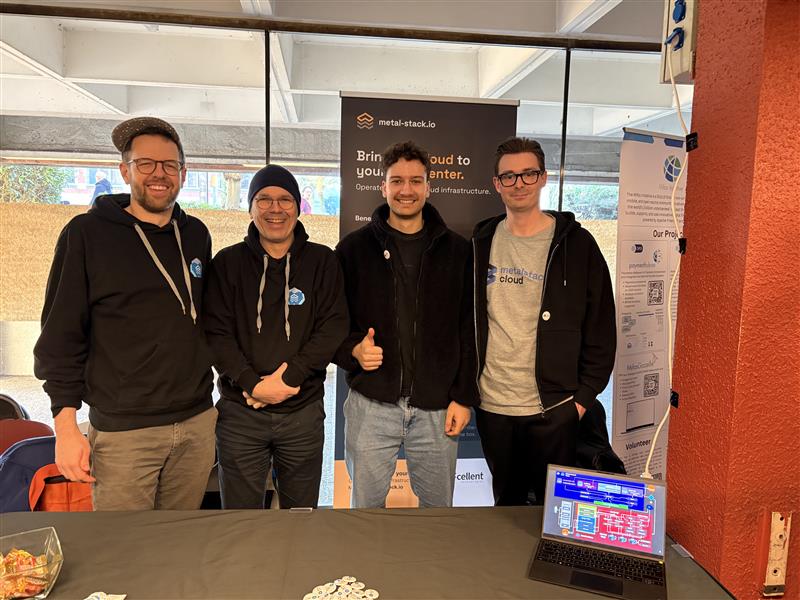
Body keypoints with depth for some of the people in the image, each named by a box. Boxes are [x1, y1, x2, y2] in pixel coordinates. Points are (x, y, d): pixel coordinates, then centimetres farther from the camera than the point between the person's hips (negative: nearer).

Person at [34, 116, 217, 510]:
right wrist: (66, 426, -8)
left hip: (197, 423, 4)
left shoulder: (196, 235, 8)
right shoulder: (87, 233, -5)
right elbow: (60, 337, -5)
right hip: (123, 432, -4)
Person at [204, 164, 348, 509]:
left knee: (301, 512, 15)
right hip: (239, 413, 0)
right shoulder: (228, 263, 4)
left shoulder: (322, 261, 2)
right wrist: (253, 384, -16)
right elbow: (216, 334, -3)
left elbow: (334, 327, -5)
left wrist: (288, 378, -15)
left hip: (304, 411, 0)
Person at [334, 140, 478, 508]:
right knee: (365, 506, 12)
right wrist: (353, 349, -14)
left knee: (438, 509, 14)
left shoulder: (456, 250, 5)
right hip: (370, 405, 0)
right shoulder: (354, 248, 3)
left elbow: (469, 330, 4)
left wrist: (464, 396, -1)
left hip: (437, 408, 1)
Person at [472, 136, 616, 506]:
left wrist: (583, 397, -7)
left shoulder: (576, 244, -4)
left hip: (553, 409, -3)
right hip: (492, 406, 3)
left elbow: (601, 331, -3)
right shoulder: (481, 243, 4)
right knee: (505, 504, 19)